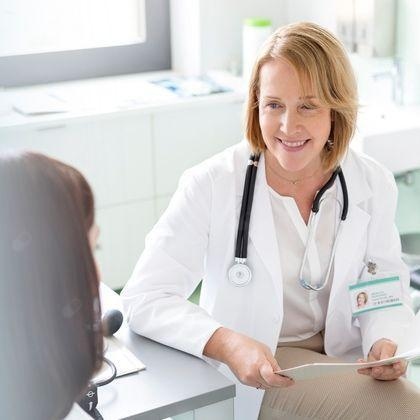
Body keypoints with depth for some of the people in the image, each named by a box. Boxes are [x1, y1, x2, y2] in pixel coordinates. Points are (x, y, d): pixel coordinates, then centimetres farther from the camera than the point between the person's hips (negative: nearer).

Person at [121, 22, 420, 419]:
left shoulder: (373, 185, -4)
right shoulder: (212, 185, -16)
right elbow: (144, 297, -18)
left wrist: (385, 342, -17)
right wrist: (226, 345, -34)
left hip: (342, 357, 5)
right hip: (250, 375, -5)